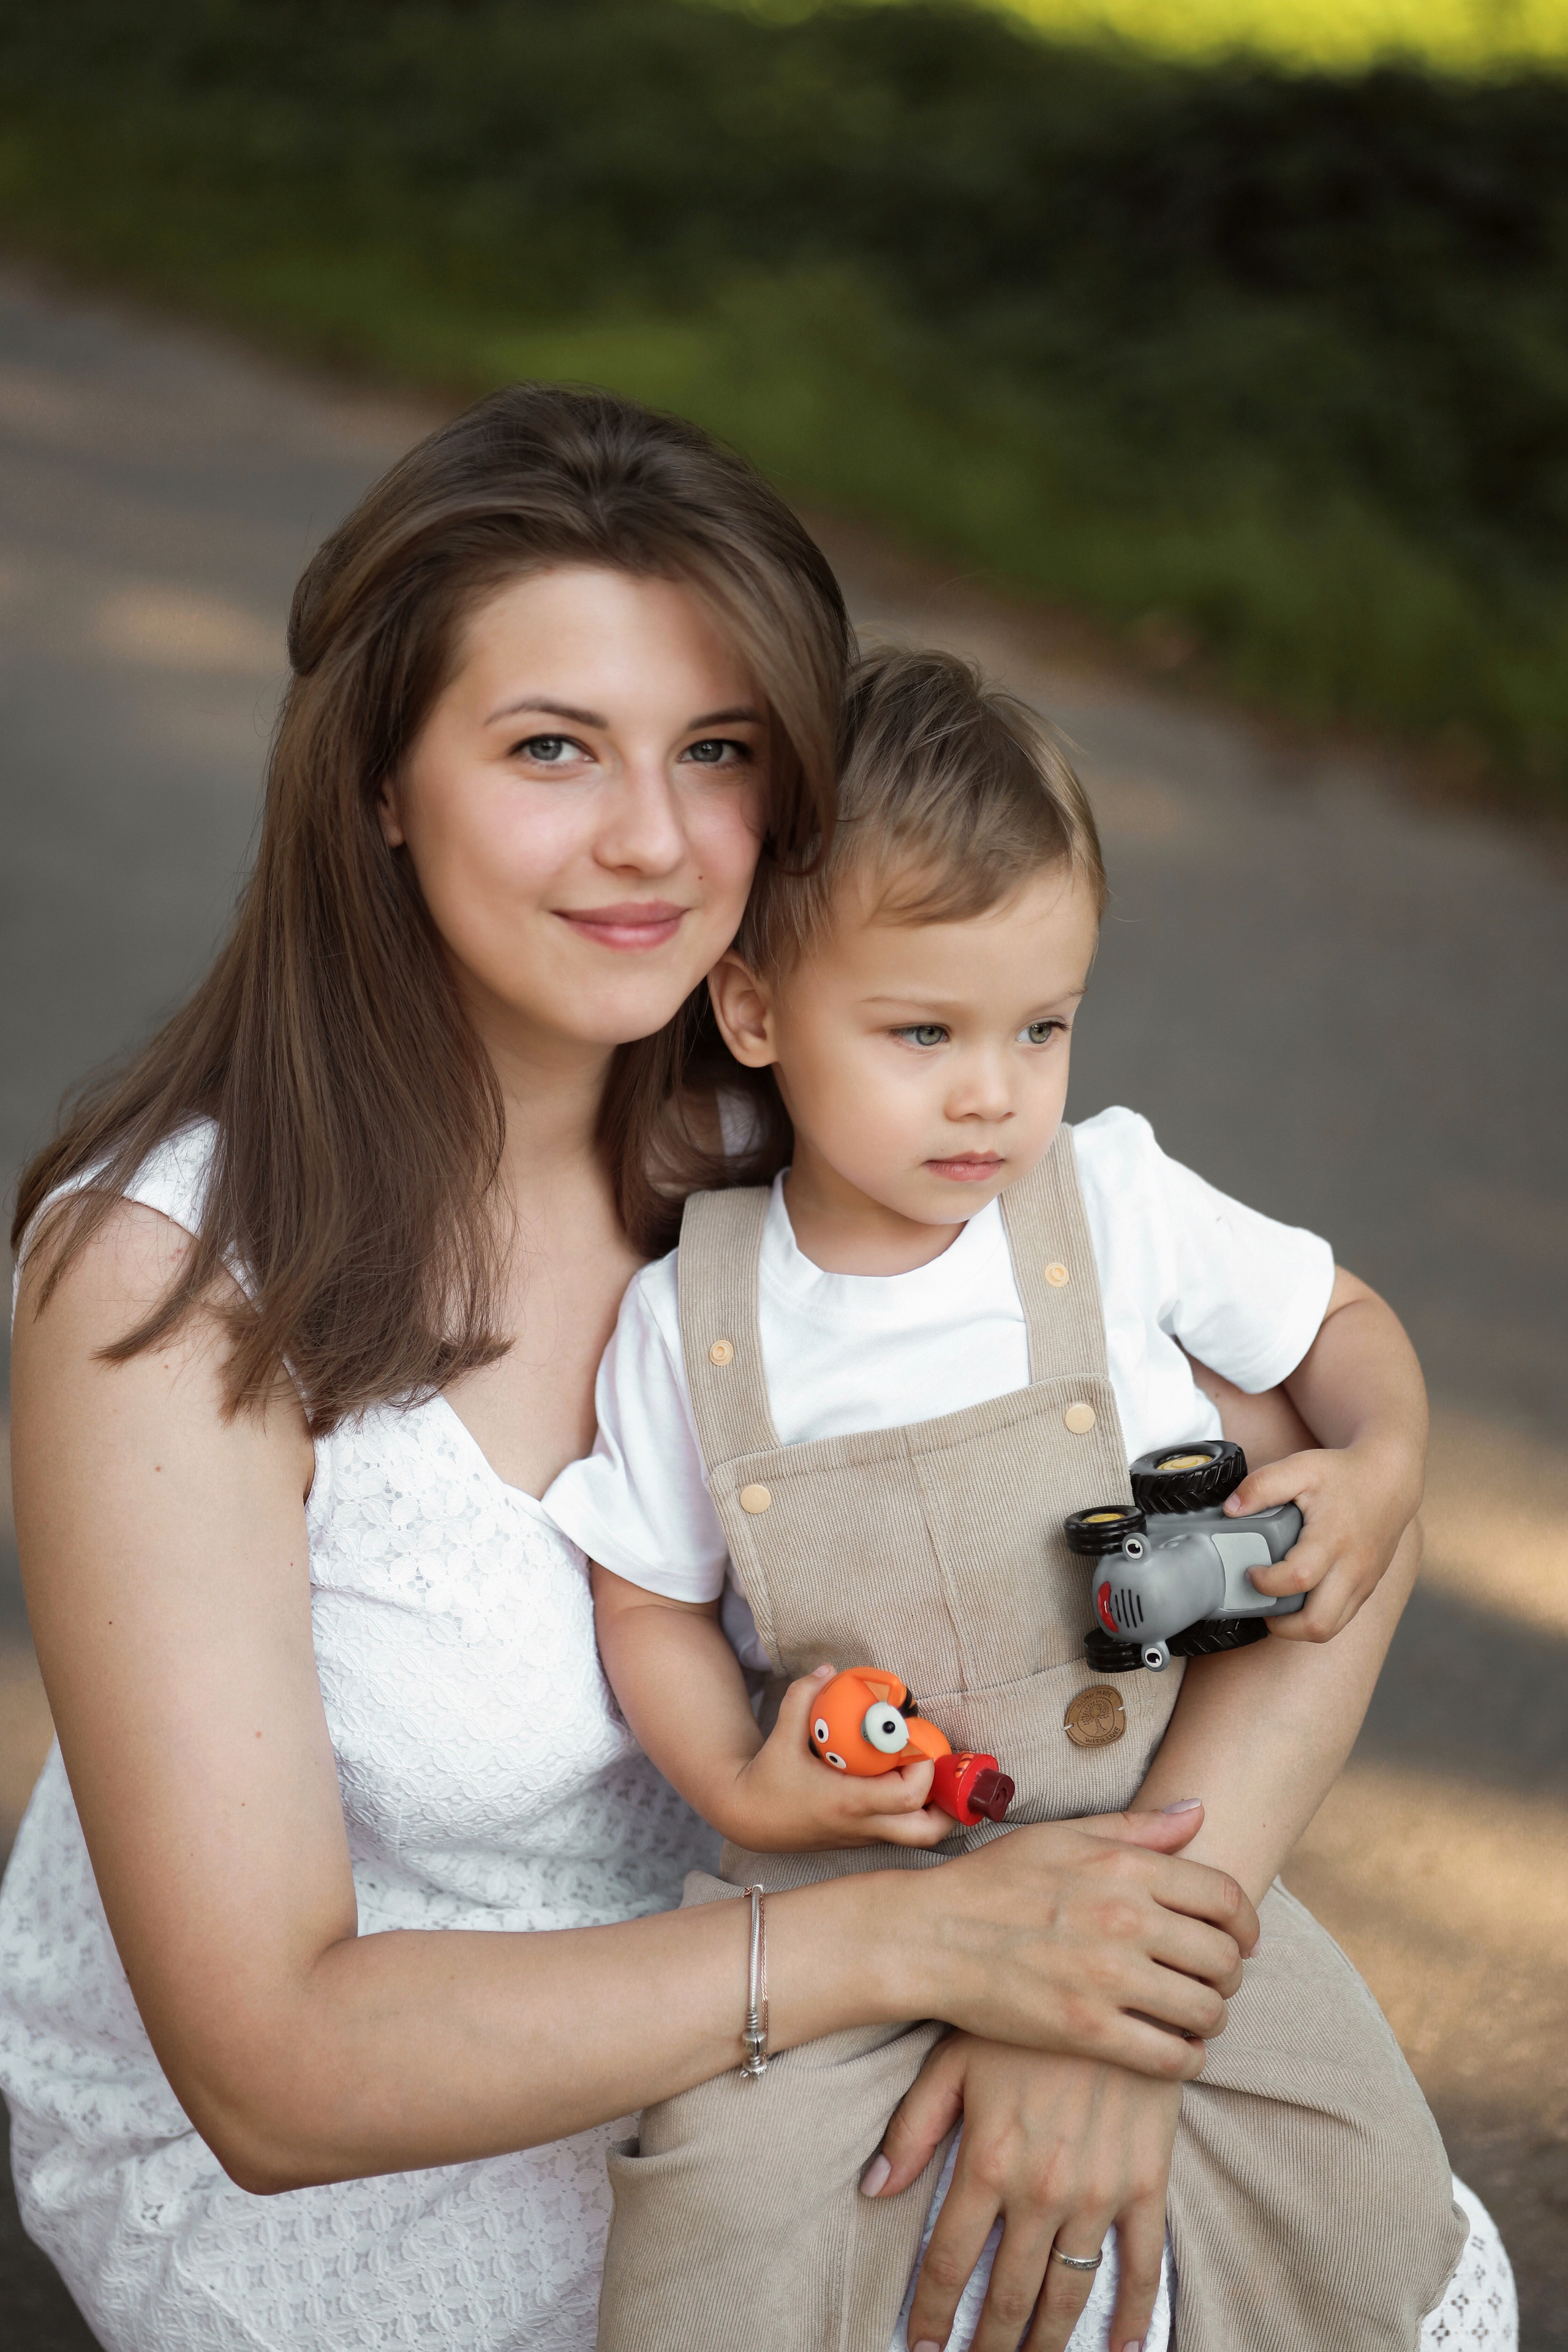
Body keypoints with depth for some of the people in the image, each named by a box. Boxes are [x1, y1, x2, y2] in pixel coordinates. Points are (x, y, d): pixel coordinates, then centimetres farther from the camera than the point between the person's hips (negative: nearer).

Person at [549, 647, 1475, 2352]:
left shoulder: (1119, 1207, -7)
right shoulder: (688, 1318, -7)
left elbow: (1339, 1323, 9)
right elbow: (653, 1603, 3)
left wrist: (1379, 1471, -11)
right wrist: (739, 1788, -13)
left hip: (1146, 1827, 2)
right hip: (835, 1865, -1)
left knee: (1361, 2179, -10)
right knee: (727, 2190, -24)